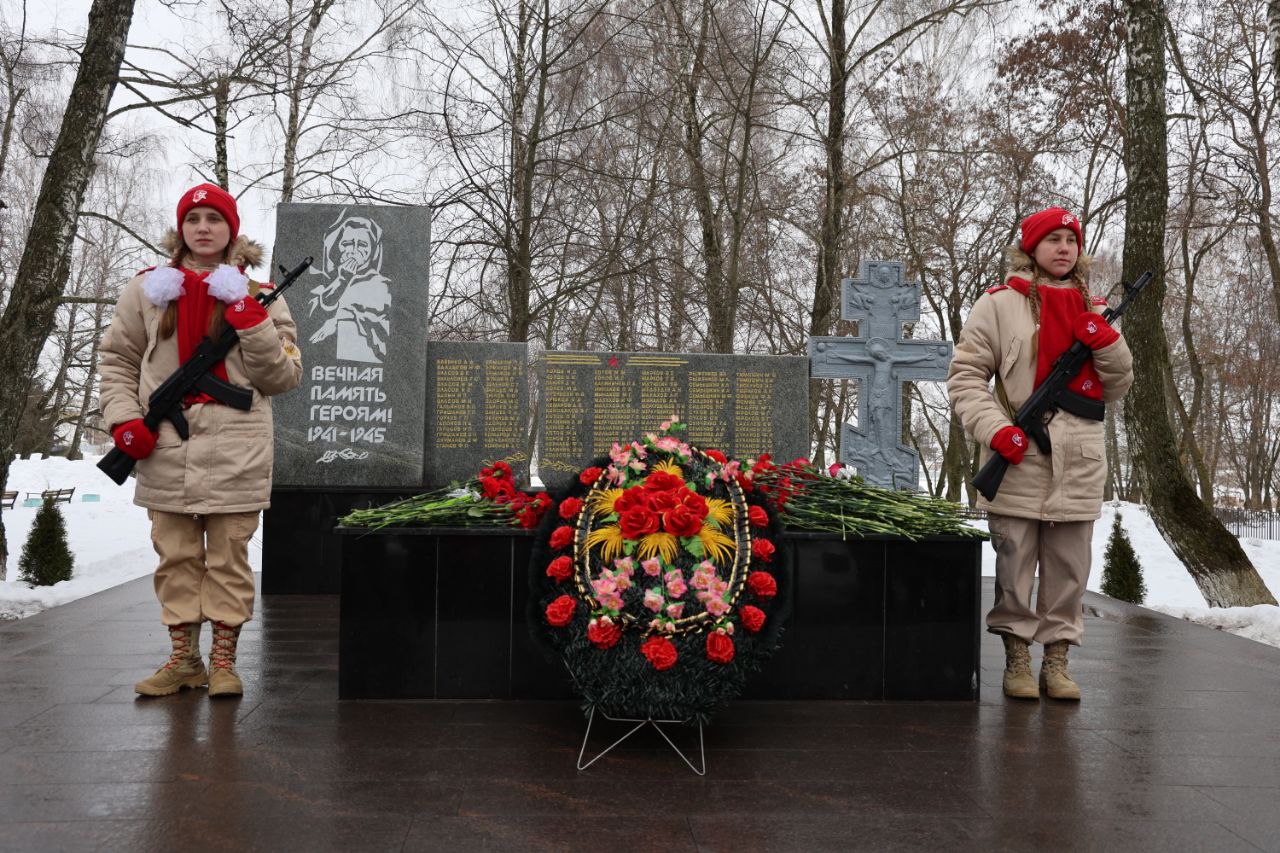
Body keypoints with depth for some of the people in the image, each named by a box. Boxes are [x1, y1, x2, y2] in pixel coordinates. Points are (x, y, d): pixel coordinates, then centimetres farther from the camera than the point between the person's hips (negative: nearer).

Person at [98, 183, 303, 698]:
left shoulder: (258, 295, 6)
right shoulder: (149, 288, 11)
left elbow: (284, 376, 2)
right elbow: (118, 359, 16)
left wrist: (253, 324, -12)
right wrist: (124, 419, 2)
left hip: (235, 451, -2)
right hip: (165, 448, 2)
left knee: (229, 557, 2)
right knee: (176, 558, 8)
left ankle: (223, 660, 13)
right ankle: (183, 659, 19)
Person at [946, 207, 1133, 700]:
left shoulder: (1093, 310, 16)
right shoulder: (1001, 304, 3)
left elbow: (1118, 388, 17)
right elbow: (965, 376, -1)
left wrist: (1105, 343, -3)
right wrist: (996, 429, -14)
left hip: (1078, 465, 4)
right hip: (1019, 460, -3)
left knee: (1069, 569, 7)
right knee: (1014, 568, 2)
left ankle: (1056, 660, 19)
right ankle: (1016, 660, 15)